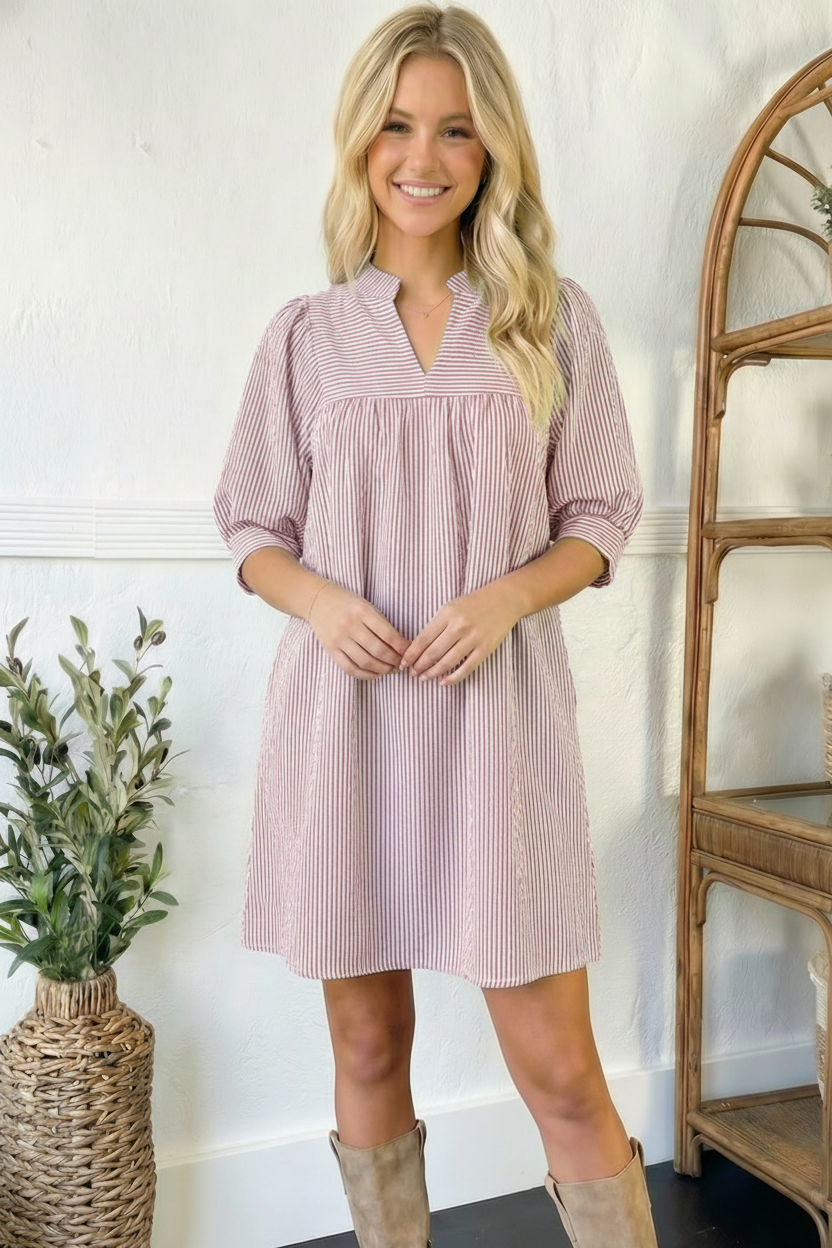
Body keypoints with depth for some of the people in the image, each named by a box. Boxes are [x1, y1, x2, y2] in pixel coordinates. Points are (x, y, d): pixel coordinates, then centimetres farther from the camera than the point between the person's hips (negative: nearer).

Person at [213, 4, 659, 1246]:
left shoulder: (553, 316, 5)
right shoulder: (307, 331, 7)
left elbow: (601, 515, 6)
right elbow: (252, 526, 10)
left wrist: (505, 597, -13)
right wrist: (318, 598, -11)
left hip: (497, 709, -1)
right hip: (340, 713, 2)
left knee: (560, 1071, 0)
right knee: (368, 1049, 11)